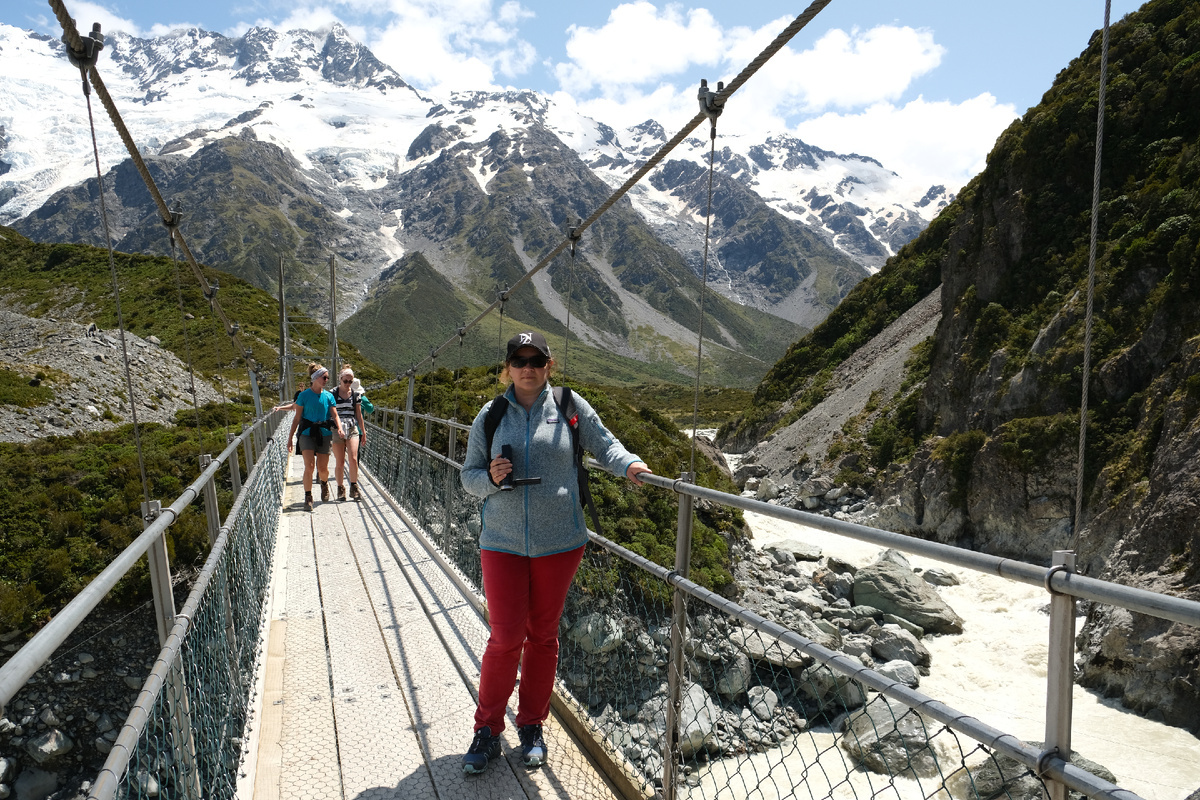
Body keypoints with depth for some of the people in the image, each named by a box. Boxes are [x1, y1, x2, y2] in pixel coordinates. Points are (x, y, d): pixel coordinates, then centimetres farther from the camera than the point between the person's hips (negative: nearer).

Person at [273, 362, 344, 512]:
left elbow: (335, 415, 3)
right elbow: (297, 418, 3)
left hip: (324, 434, 2)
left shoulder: (328, 396, 5)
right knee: (309, 466, -13)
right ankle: (308, 498, -1)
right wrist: (290, 436, 2)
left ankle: (324, 484, 38)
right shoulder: (304, 395, -1)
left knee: (323, 468, 4)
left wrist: (339, 427, -17)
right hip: (307, 434, -2)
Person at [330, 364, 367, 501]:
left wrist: (363, 433, 15)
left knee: (353, 458, -14)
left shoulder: (356, 394, 8)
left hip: (353, 429, 1)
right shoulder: (332, 393, 2)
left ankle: (354, 487, -2)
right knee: (339, 462, 1)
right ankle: (340, 488, 15)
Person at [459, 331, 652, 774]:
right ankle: (488, 730, 22)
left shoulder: (570, 406, -1)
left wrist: (628, 464, -17)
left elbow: (604, 444, 3)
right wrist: (490, 478, -15)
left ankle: (531, 726, 32)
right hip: (503, 543, 0)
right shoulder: (491, 416, 1)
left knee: (543, 635, 13)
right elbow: (469, 475, 6)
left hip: (559, 543, 0)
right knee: (505, 638, 0)